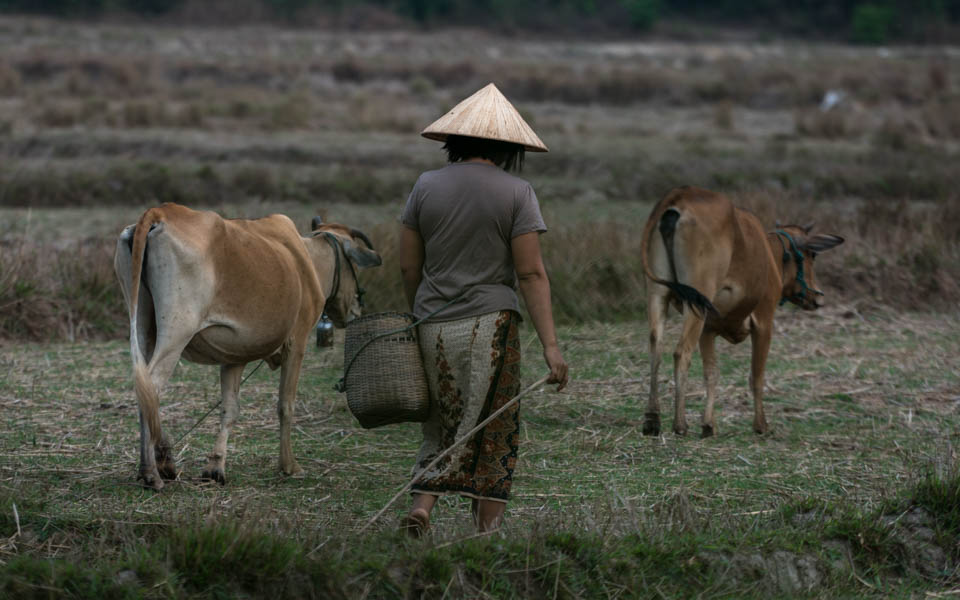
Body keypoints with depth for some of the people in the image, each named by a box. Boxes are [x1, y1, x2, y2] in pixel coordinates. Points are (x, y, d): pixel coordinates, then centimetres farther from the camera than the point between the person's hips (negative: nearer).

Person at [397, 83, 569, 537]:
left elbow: (408, 266, 6)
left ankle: (421, 505, -7)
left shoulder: (426, 187, 3)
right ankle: (488, 530, 4)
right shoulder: (516, 193, -5)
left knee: (443, 427, 14)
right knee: (494, 433, 6)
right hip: (490, 325, -3)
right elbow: (530, 273, -9)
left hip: (434, 327, 3)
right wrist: (550, 344, -10)